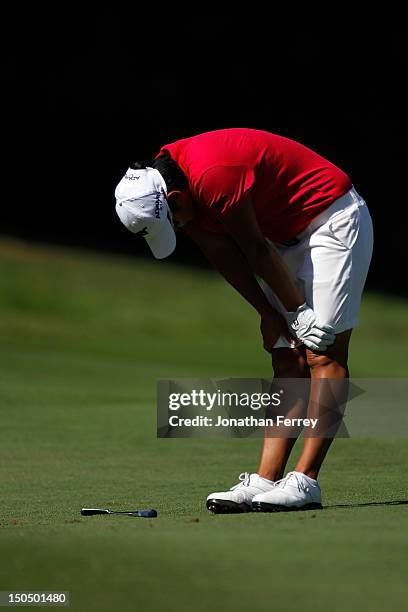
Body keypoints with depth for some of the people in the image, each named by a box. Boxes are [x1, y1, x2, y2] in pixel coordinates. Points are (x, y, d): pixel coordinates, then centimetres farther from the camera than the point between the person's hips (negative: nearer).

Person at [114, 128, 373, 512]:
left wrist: (298, 311, -10)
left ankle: (304, 482, -21)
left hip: (335, 220, -10)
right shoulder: (178, 181, -2)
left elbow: (257, 251, -21)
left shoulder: (213, 177, -31)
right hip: (289, 234, 10)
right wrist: (268, 312, 2)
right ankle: (265, 482, -2)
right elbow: (223, 255, 5)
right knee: (287, 363, 3)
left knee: (323, 353, -15)